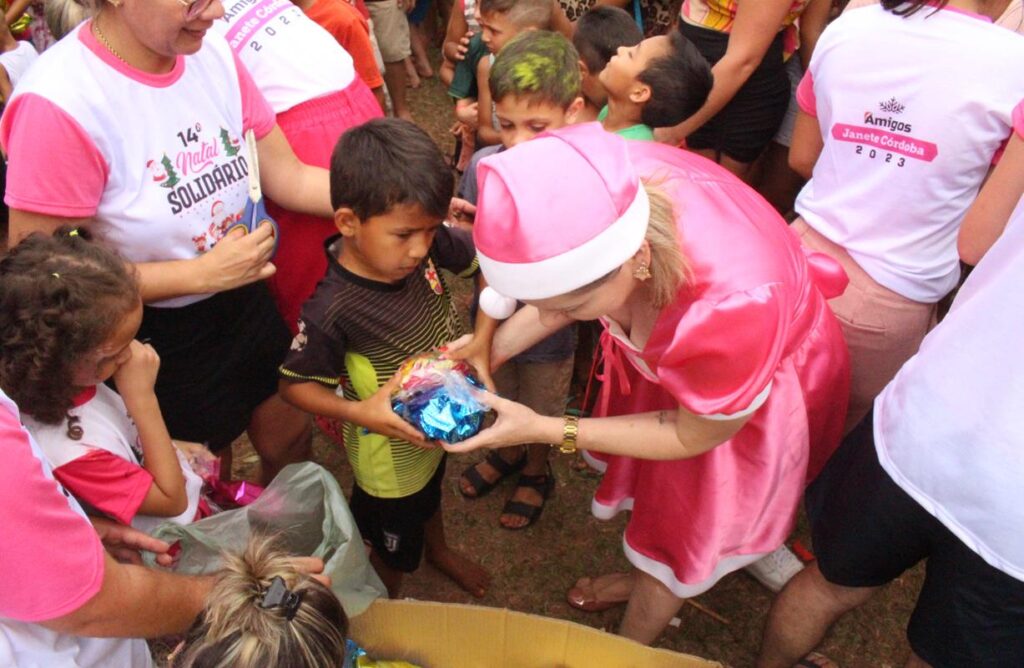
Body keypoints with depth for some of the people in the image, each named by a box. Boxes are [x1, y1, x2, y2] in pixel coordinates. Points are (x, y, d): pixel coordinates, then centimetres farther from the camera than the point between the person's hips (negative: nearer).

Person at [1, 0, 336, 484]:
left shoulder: (212, 51, -11)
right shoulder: (58, 103, -28)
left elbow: (290, 179, -4)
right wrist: (205, 272, -24)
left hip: (244, 297, 5)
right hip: (158, 340, -5)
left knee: (290, 437, 23)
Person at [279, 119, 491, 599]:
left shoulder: (425, 244, -25)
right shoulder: (333, 310, -37)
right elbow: (294, 384, -22)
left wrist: (481, 341, -21)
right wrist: (358, 412, -36)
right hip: (390, 456, -5)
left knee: (430, 493, 38)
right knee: (394, 549, 24)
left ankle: (439, 550, 71)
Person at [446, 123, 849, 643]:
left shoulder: (734, 307, -47)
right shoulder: (600, 195, -34)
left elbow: (692, 436, -24)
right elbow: (567, 289, -7)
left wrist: (546, 431, -25)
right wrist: (497, 346, -16)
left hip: (762, 389, -4)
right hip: (674, 346, 5)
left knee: (676, 524, 15)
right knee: (650, 484, 25)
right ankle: (647, 585, 59)